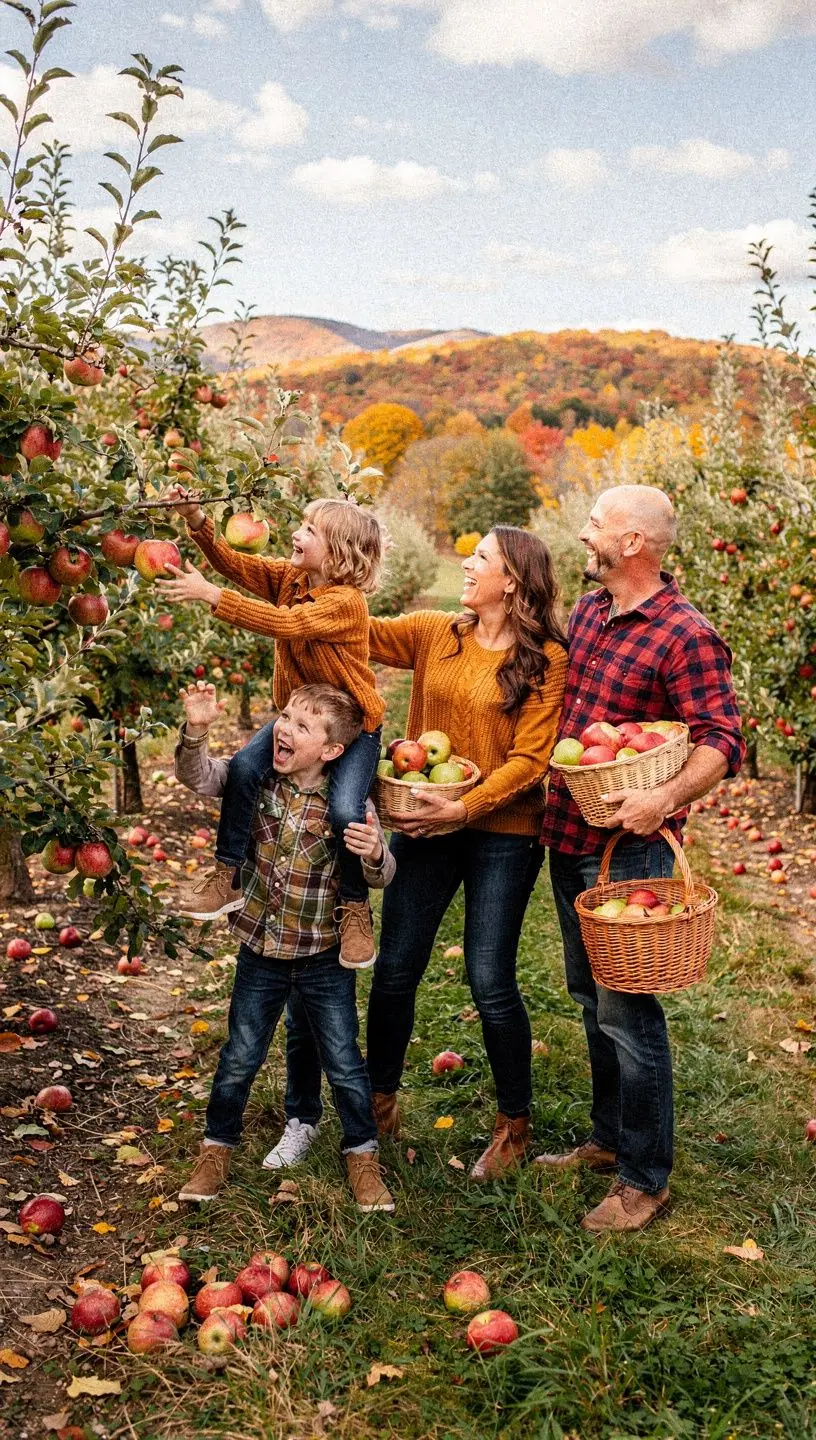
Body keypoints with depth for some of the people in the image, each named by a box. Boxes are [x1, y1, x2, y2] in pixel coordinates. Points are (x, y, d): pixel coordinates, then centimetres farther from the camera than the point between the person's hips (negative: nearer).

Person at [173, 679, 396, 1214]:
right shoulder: (257, 778, -7)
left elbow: (382, 876, -16)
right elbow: (198, 776, -13)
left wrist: (374, 855, -40)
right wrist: (197, 730, -32)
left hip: (325, 960, -2)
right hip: (261, 953, 2)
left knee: (344, 1063, 8)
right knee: (239, 1060, 14)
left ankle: (363, 1155, 30)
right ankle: (218, 1147, 36)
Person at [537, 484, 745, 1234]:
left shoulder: (686, 635, -16)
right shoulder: (587, 611, 8)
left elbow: (722, 742, -19)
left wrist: (665, 797, -35)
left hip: (628, 848, -8)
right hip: (568, 835, 8)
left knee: (625, 1009, -2)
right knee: (590, 995, 19)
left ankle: (645, 1180, 14)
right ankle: (609, 1138, 36)